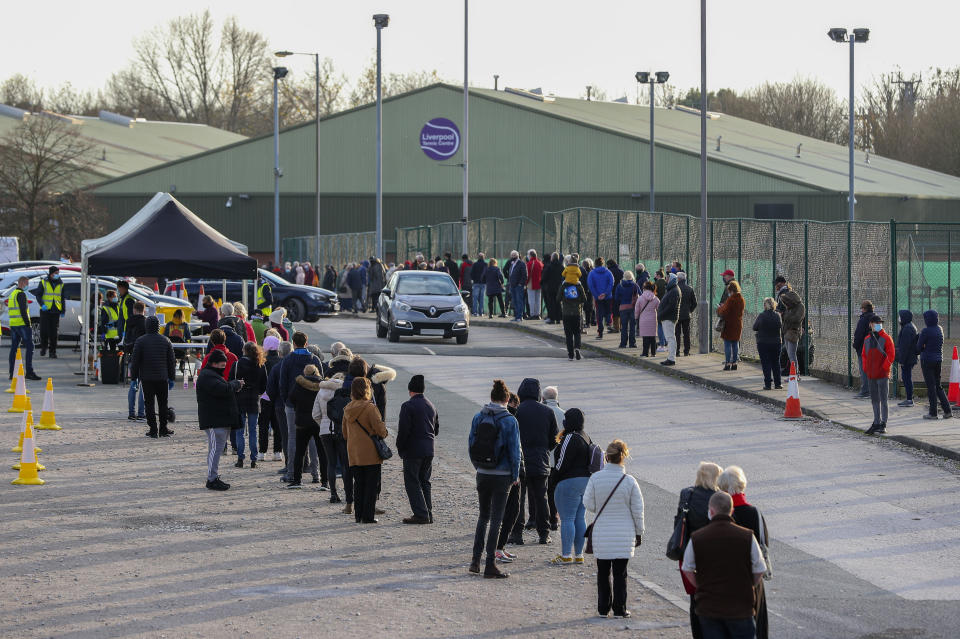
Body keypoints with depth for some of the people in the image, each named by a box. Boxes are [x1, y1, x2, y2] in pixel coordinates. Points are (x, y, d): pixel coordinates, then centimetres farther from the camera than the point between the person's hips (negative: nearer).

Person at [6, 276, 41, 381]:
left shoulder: (12, 294, 18)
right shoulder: (21, 294, -11)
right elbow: (23, 311, -18)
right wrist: (28, 324, -16)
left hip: (13, 325, 9)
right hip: (22, 324, -9)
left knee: (14, 348, 9)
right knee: (29, 347, -6)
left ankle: (12, 373, 8)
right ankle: (29, 372, -11)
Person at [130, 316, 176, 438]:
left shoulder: (140, 341, -5)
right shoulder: (166, 341, 3)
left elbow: (135, 361, -4)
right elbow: (171, 361, 7)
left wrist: (134, 377, 4)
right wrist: (172, 377, 14)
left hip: (146, 378, -2)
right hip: (162, 378, 2)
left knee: (149, 404, 2)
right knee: (163, 404, 11)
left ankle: (153, 430, -1)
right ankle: (163, 429, 13)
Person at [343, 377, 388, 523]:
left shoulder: (347, 410, 7)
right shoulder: (369, 408, -14)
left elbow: (345, 434, 15)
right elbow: (380, 430, -16)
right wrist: (384, 430, 6)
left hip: (353, 454, 6)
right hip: (370, 453, -6)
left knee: (358, 485, 13)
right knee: (372, 484, 1)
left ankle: (359, 515, 14)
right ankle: (368, 516, -1)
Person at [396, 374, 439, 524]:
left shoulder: (408, 406, -12)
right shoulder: (431, 406, 11)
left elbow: (403, 430, -16)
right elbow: (436, 429, 17)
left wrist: (400, 448, -5)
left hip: (413, 450, -7)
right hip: (429, 450, 7)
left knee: (412, 482, -2)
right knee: (424, 482, 15)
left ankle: (421, 514, -8)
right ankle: (428, 514, 14)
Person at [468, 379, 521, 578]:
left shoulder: (478, 418, 0)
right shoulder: (509, 421, -12)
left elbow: (471, 444, 5)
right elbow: (514, 450, -9)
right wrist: (515, 476, 2)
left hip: (482, 474, 4)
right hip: (502, 476, -4)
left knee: (483, 516, 18)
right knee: (496, 520, 1)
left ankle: (476, 560, 15)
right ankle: (490, 565, 0)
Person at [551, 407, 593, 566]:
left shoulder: (570, 439, -17)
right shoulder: (585, 438, 13)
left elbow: (562, 463, -16)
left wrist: (555, 480, -4)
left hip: (570, 482, -9)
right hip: (586, 480, 10)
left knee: (567, 519, -5)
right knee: (579, 518, 12)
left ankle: (566, 555, -4)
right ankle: (579, 554, 16)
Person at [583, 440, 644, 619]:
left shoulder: (595, 478, -9)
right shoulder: (629, 481, -10)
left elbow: (588, 504, -2)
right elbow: (637, 510, -3)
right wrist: (638, 532, 9)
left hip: (601, 533, 1)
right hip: (624, 535, -1)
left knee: (603, 571, 13)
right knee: (620, 572, 6)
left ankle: (603, 608, 16)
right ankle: (619, 609, 8)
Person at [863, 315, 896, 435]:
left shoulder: (886, 338, -5)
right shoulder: (867, 339, 11)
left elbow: (891, 355, -8)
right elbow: (864, 355, 17)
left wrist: (884, 368, -13)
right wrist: (866, 369, 6)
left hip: (882, 374, -6)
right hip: (871, 375, 6)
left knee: (883, 399, -4)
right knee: (874, 400, 11)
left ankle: (883, 424, -1)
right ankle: (876, 422, 18)